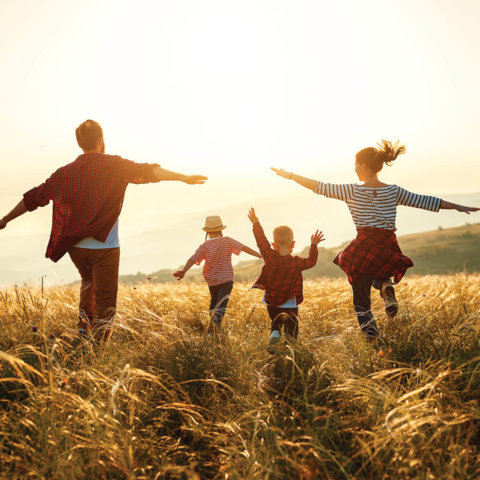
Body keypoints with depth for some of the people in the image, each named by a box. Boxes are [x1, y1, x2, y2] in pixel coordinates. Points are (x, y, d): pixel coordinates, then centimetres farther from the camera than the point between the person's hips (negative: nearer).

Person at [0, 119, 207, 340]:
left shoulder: (65, 173, 6)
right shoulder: (113, 165, -5)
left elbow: (33, 198, 12)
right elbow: (146, 172, -19)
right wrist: (182, 177, -24)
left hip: (75, 247, 5)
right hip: (104, 246, -4)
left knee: (89, 281, 34)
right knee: (105, 306, 3)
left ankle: (84, 326, 22)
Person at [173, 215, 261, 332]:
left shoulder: (204, 246, -4)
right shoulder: (227, 241, -5)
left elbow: (193, 259, -15)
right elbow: (244, 248, -8)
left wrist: (183, 271, -24)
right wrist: (260, 255, -5)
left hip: (211, 280, 3)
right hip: (226, 279, -2)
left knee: (214, 300, 24)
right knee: (222, 304, -8)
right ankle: (216, 320, -36)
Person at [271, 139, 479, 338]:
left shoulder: (352, 191, -3)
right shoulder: (394, 191, 6)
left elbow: (320, 187, -1)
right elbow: (425, 201, 11)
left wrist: (290, 175, 8)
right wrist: (458, 207, 21)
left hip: (364, 248, -3)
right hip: (388, 250, 3)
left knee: (361, 299, 10)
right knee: (379, 275, 34)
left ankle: (372, 338, -4)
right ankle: (386, 287, -1)